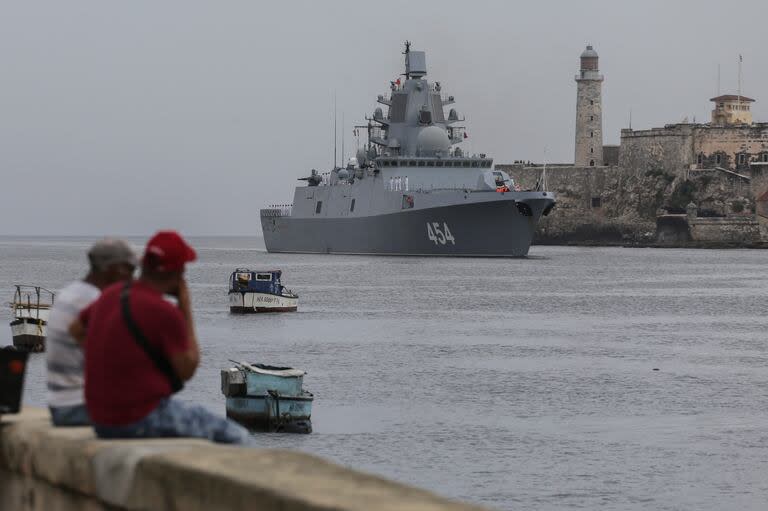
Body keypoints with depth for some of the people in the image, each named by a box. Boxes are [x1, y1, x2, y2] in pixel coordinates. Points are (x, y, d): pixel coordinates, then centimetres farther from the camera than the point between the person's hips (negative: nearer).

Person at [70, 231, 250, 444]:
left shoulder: (111, 295, 4)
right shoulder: (166, 313, -20)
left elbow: (76, 329, 21)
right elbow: (187, 370, -10)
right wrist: (186, 307, -7)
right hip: (143, 421, -9)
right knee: (236, 437, 3)